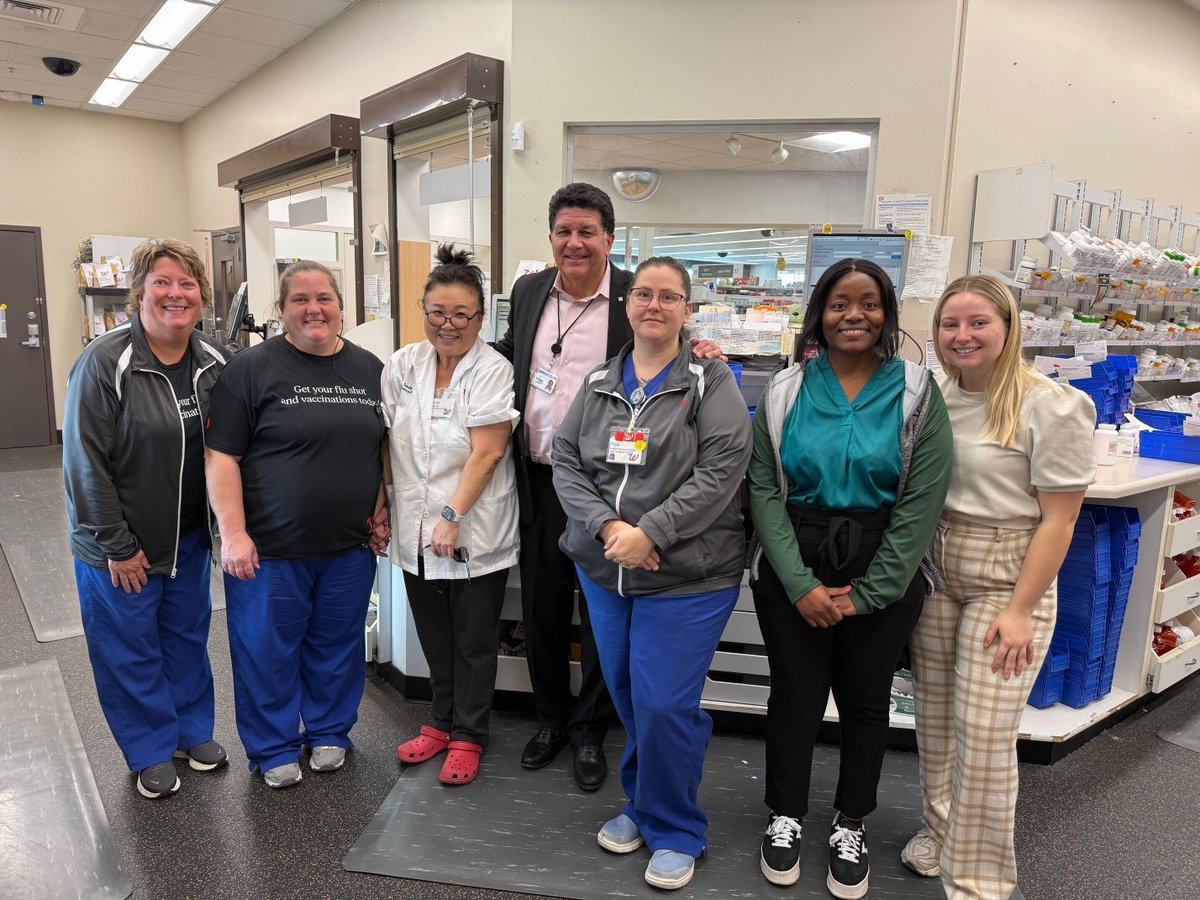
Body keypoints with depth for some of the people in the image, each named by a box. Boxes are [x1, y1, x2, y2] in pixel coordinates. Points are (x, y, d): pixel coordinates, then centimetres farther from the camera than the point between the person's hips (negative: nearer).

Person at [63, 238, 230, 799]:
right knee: (129, 650, 10)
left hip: (189, 537, 5)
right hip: (118, 547, -4)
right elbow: (85, 462, -16)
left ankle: (192, 730, 38)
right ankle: (151, 751, 30)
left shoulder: (215, 362, -2)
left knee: (187, 637, 19)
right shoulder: (104, 363, -18)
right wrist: (117, 546, -15)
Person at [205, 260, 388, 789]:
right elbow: (221, 455, -10)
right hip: (269, 547, -3)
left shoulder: (369, 369, 6)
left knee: (337, 646, 16)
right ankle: (274, 750, 30)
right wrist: (233, 533, -15)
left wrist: (381, 504, 4)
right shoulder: (252, 368, -7)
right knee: (268, 650, 10)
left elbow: (386, 443, 15)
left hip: (350, 546, 4)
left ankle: (329, 734, 37)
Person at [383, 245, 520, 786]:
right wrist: (384, 506, 4)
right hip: (416, 533, 5)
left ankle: (467, 736, 26)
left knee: (474, 642, 10)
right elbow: (385, 442, 7)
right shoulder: (403, 366, 3)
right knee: (435, 638, 19)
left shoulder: (493, 371, -11)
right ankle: (442, 722, 37)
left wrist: (452, 516, -19)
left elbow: (486, 452, -17)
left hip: (474, 534, -4)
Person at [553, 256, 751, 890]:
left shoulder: (710, 381, -6)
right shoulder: (599, 382, 8)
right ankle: (641, 805, 41)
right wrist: (606, 526, -13)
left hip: (687, 577, -4)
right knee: (627, 697, 17)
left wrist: (649, 534, -20)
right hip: (604, 570, 5)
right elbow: (565, 461, 3)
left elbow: (721, 470, -15)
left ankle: (674, 832, 24)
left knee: (663, 705, -1)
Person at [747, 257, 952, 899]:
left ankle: (851, 826, 38)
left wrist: (868, 594, -10)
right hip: (792, 573, 0)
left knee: (865, 699, 14)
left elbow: (922, 501, -8)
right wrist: (800, 584, -13)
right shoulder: (784, 392, -1)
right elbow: (763, 489, -5)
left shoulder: (917, 393, -3)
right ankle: (785, 816, 36)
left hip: (884, 574, 0)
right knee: (794, 695, 12)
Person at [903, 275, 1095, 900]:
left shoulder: (1054, 407, -11)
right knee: (933, 715, 14)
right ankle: (939, 830, 36)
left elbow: (1057, 520, -12)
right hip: (932, 572, 5)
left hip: (1005, 580, -5)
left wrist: (1020, 610, -14)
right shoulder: (933, 396, 3)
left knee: (984, 732, -2)